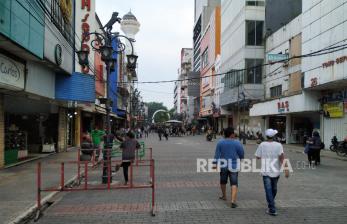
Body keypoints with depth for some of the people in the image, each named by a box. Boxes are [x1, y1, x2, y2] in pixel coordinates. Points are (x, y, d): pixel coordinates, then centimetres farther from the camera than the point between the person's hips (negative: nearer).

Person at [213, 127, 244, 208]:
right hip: (234, 166, -2)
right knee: (234, 184, 0)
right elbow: (242, 154, -1)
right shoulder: (237, 143, -10)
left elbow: (217, 155, -4)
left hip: (223, 165, 3)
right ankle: (233, 201, -10)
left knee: (223, 181, 21)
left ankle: (224, 196, 39)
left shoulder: (220, 142, -4)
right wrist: (239, 158, 19)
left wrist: (215, 164, 0)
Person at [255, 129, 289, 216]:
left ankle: (272, 210, -4)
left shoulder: (262, 145, -6)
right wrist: (286, 169, -19)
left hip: (266, 171, -2)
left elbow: (258, 157, 2)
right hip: (276, 171, 2)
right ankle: (271, 205, 42)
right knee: (274, 189, 22)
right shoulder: (278, 145, -7)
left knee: (268, 190, 0)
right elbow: (282, 157, -18)